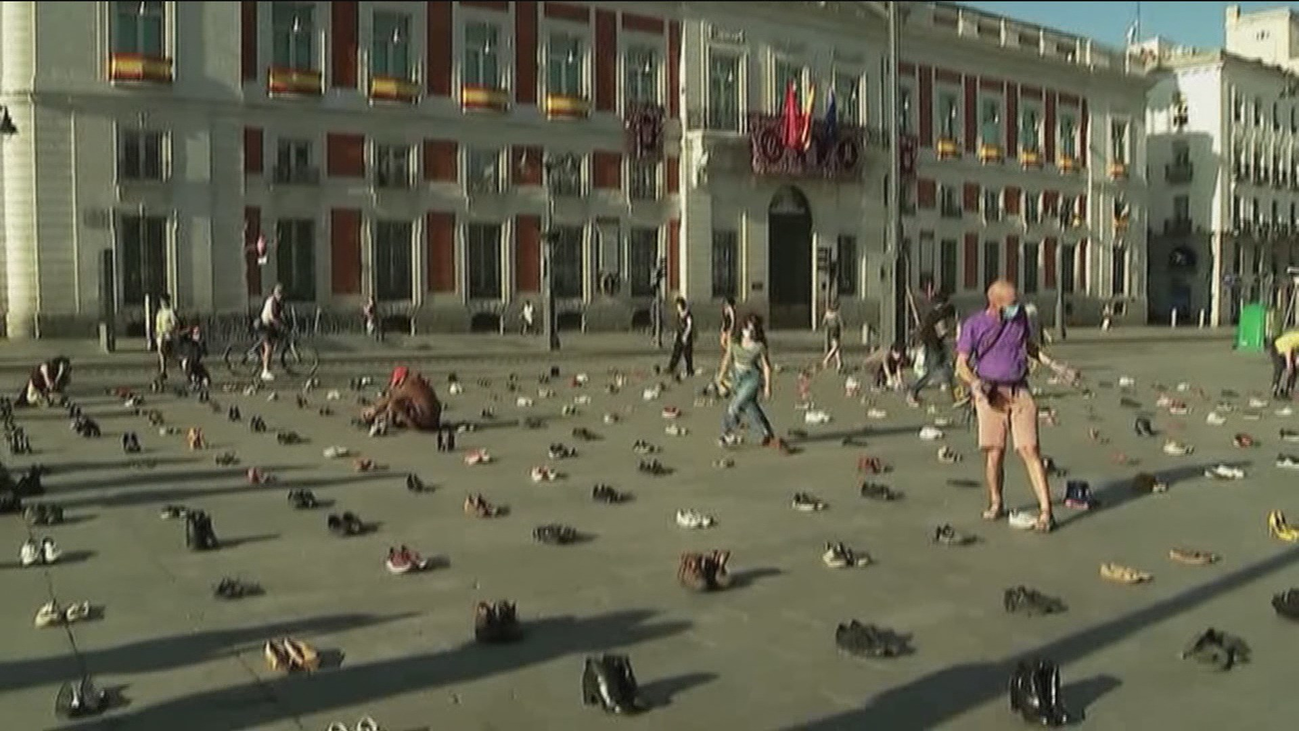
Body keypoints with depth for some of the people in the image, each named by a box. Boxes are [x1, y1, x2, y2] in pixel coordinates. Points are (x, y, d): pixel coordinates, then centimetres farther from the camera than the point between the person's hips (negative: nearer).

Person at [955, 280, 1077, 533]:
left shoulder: (1020, 316, 8)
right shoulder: (973, 325, -3)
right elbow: (962, 364, -1)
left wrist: (1055, 366, 16)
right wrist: (975, 384, -20)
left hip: (1019, 391, 2)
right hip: (990, 393, -2)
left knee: (1030, 449, -7)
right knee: (994, 451, -2)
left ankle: (1045, 511, -8)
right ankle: (995, 503, 20)